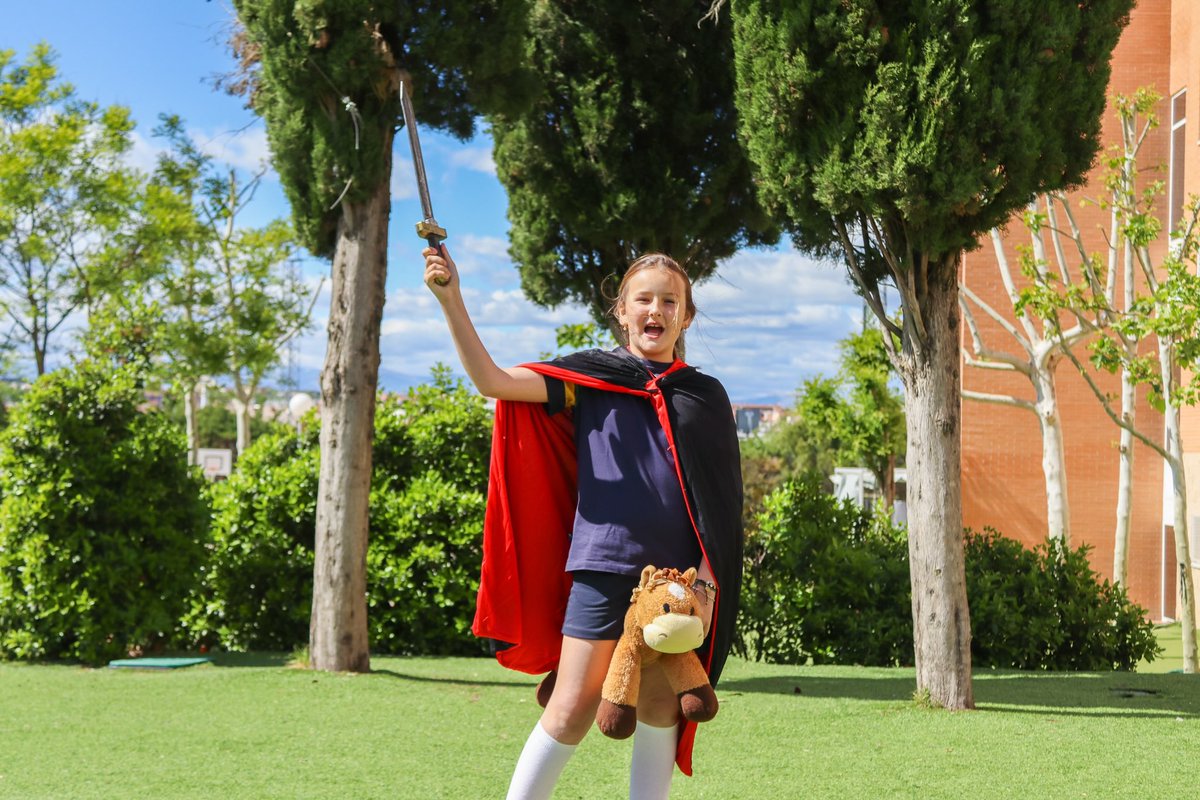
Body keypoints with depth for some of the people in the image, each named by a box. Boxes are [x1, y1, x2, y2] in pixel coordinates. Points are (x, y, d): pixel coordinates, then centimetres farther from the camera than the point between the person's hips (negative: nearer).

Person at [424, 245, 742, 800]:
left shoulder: (705, 396, 10)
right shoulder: (590, 378, 5)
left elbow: (720, 501, 8)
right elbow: (491, 381, -6)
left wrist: (708, 578, -3)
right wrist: (451, 299, -15)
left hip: (675, 577, 2)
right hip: (602, 567, -2)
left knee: (661, 711, 6)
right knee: (572, 708, -4)